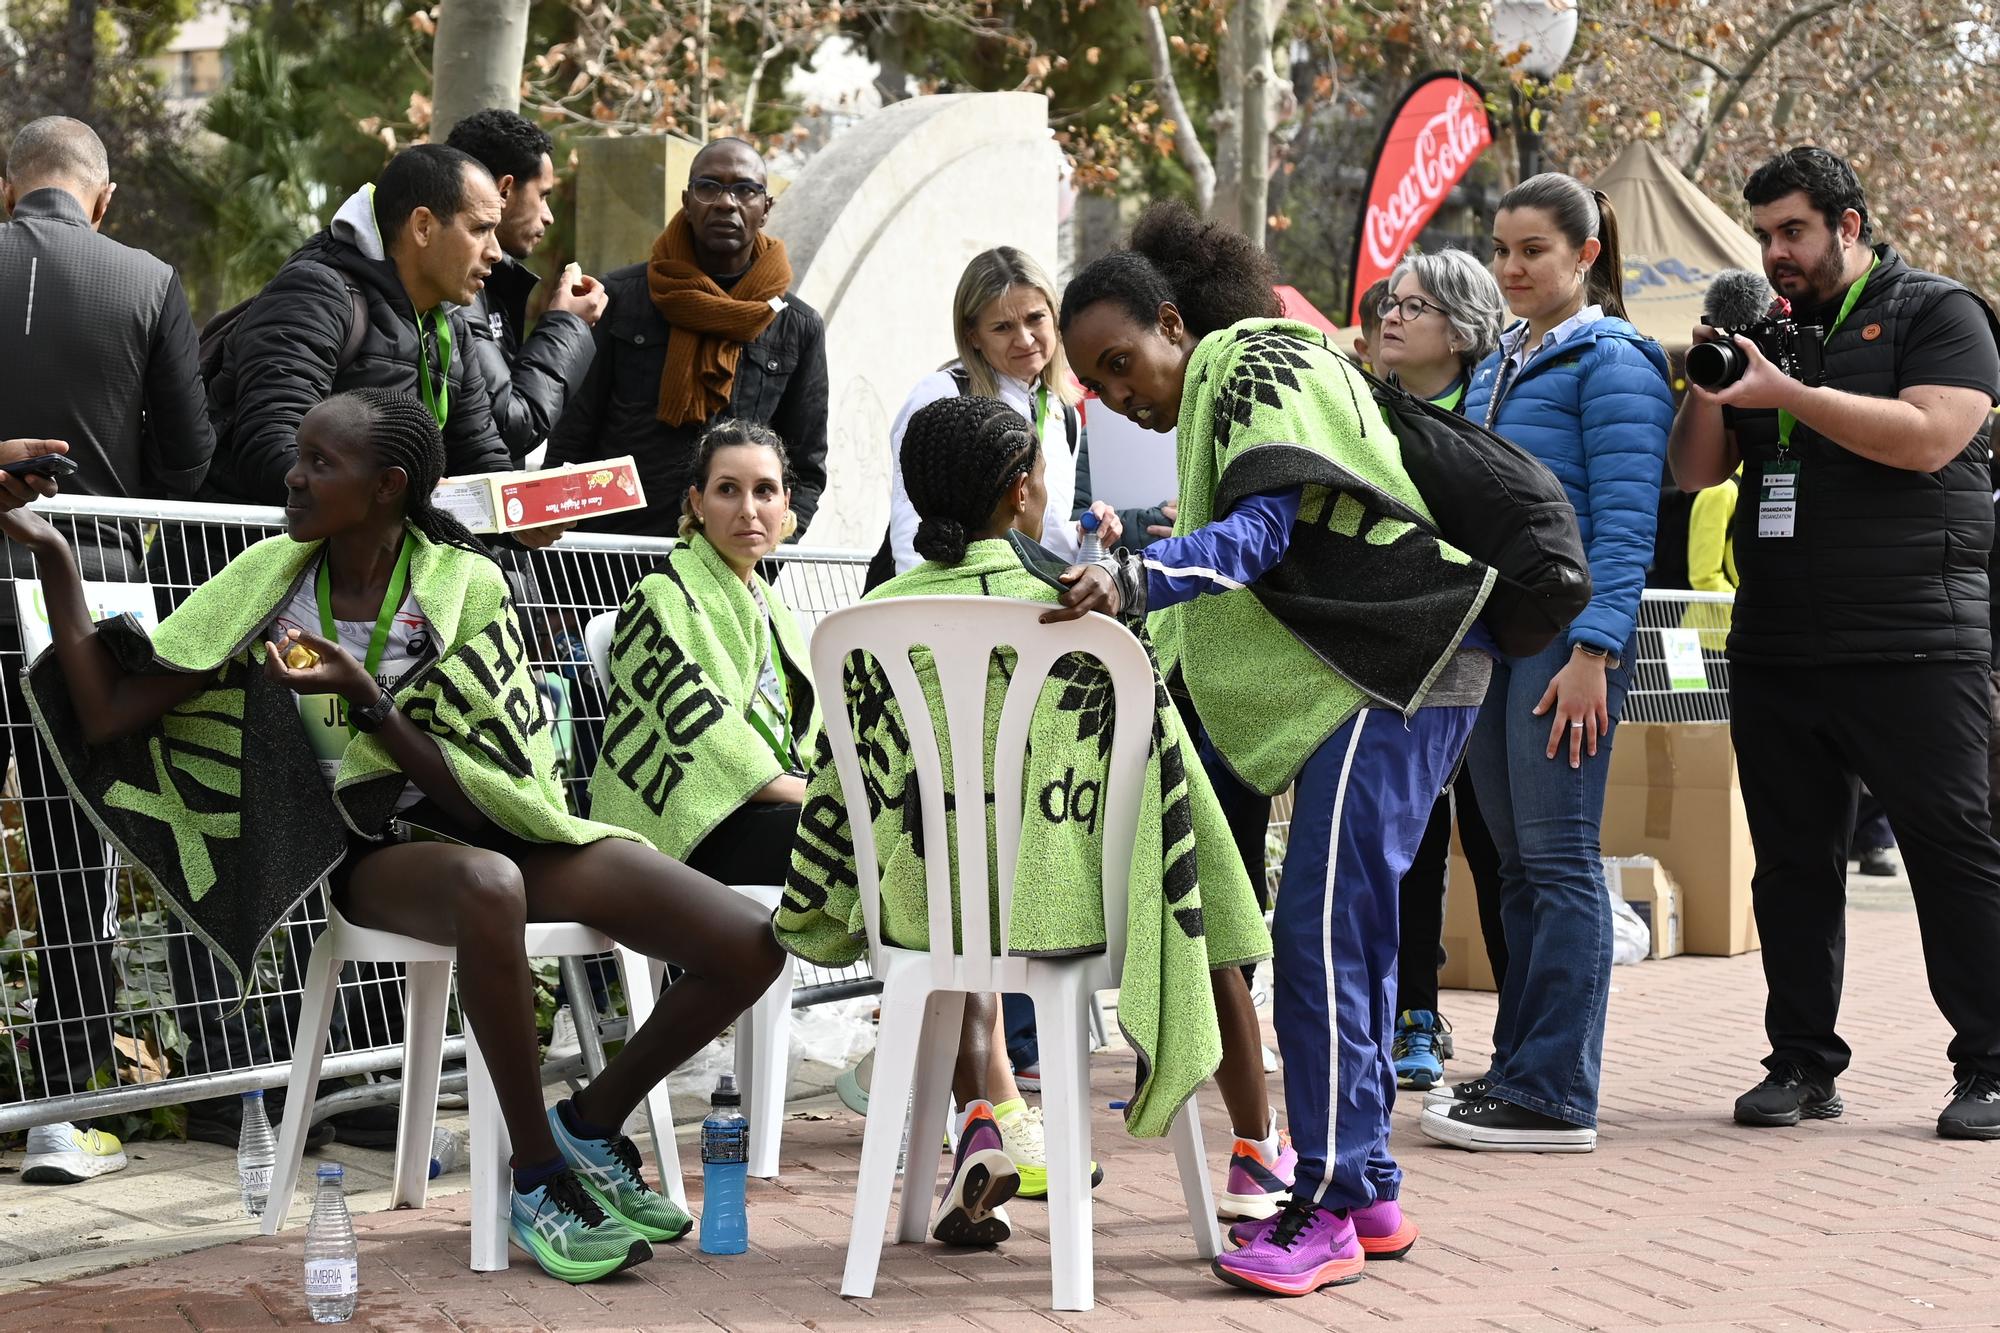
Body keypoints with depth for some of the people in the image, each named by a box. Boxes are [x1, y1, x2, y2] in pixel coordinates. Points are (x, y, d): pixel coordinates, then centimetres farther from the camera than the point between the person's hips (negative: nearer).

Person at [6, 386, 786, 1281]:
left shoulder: (464, 587, -8)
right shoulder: (274, 581, -2)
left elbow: (482, 789, -14)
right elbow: (109, 715, -5)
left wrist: (362, 697, -26)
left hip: (502, 830, 1)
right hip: (382, 853, -1)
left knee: (751, 946, -19)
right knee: (486, 885, -41)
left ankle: (592, 1122, 6)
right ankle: (540, 1175, -23)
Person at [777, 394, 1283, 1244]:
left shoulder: (881, 617, -1)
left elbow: (849, 786, 7)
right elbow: (1163, 790, -5)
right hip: (1068, 902, -2)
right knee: (1209, 906, 29)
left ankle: (978, 1119, 17)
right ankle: (1260, 1158, 37)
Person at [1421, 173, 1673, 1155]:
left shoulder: (1611, 361, -5)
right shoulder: (1497, 367, 19)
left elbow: (1625, 520, -12)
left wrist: (1593, 650, -19)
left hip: (1566, 633, -8)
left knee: (1557, 855, -7)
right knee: (1516, 861, 10)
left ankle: (1555, 1095, -5)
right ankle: (1518, 1069, 17)